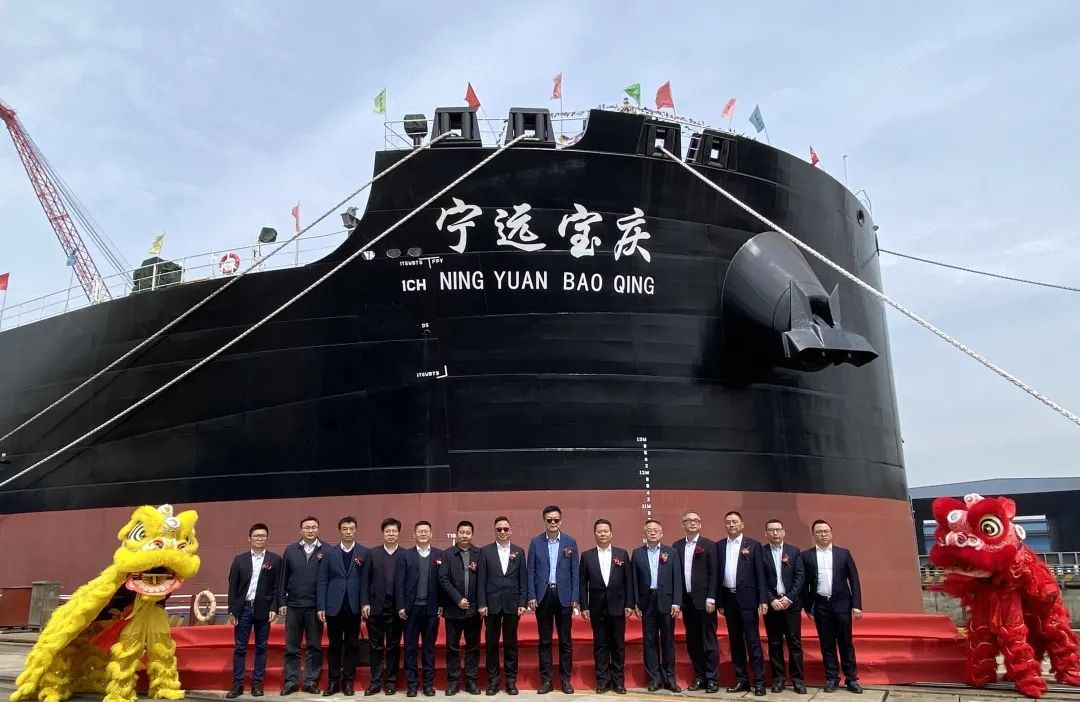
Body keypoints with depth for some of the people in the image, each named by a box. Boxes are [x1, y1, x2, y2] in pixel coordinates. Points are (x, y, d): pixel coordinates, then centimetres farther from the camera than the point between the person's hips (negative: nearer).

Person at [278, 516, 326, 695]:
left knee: (314, 646, 6)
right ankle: (291, 681, 17)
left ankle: (311, 682, 15)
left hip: (315, 606, -2)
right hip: (293, 605, 2)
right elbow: (283, 578, 6)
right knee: (291, 647, 8)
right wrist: (281, 602, 1)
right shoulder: (290, 550, 5)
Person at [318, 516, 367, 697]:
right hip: (334, 606, 1)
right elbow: (322, 581, 3)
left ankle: (348, 681, 15)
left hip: (354, 606, -1)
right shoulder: (329, 553, 4)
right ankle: (333, 682, 17)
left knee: (352, 645, 6)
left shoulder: (365, 553, 1)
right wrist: (321, 607, -2)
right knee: (334, 645, 8)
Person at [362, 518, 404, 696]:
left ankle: (391, 681, 16)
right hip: (375, 607, 1)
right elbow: (365, 581, 2)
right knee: (376, 646, 6)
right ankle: (375, 682, 14)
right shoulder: (372, 553, 5)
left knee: (393, 646, 6)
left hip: (396, 607, -1)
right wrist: (364, 603, -5)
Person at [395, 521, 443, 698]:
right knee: (410, 647, 5)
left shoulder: (440, 555, 3)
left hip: (431, 608, 0)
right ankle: (411, 684, 14)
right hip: (411, 608, 0)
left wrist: (442, 605, -3)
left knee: (429, 647, 8)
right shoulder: (406, 555, 3)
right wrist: (401, 606, -7)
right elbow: (399, 583, 0)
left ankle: (428, 683, 16)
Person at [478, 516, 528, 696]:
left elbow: (523, 579, 4)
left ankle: (511, 680, 16)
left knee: (511, 643, 7)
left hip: (512, 603, 1)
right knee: (491, 643, 6)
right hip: (492, 603, -1)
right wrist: (482, 603, -6)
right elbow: (482, 579, -1)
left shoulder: (519, 551, 5)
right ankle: (493, 680, 16)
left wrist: (522, 603, -2)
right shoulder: (485, 551, 1)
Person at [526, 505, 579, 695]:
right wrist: (531, 596, -3)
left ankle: (565, 679, 16)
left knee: (565, 639, 6)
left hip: (563, 595, 0)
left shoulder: (570, 542, 2)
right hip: (543, 595, 0)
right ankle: (546, 679, 16)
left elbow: (575, 571, 2)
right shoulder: (535, 542, 2)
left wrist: (574, 597, -3)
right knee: (544, 640, 7)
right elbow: (531, 571, 3)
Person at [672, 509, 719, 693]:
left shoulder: (709, 545, -2)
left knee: (709, 641, 1)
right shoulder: (677, 546, 8)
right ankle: (699, 678, 18)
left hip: (704, 600, -4)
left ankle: (712, 680, 9)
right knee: (692, 642, 9)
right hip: (686, 601, 4)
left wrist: (711, 599, -12)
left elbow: (714, 574, -6)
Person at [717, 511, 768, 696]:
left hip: (746, 598, -4)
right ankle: (741, 679, 17)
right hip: (728, 598, 4)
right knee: (735, 640, 9)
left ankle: (759, 681, 4)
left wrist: (762, 600, -10)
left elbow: (760, 574, -4)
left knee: (753, 640, -2)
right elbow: (718, 573, 7)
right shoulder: (719, 546, 8)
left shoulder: (753, 545, -2)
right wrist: (719, 600, 4)